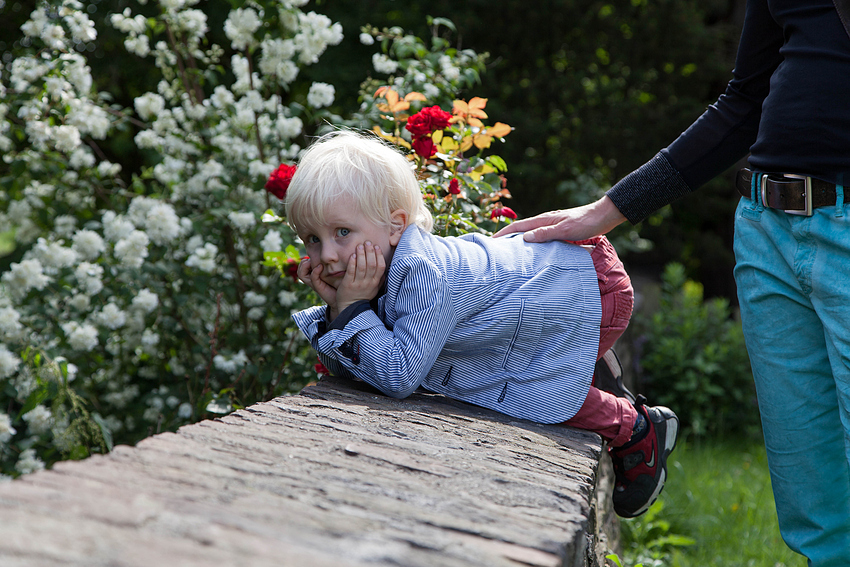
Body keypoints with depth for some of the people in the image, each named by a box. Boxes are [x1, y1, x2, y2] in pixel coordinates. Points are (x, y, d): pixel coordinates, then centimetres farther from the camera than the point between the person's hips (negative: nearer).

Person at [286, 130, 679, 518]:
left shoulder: (424, 274, -38)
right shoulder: (385, 266, -11)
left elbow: (398, 376, -38)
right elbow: (346, 367, -5)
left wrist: (353, 308, -37)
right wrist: (334, 307, -21)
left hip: (596, 289, -9)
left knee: (533, 394, -14)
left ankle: (638, 430, 11)